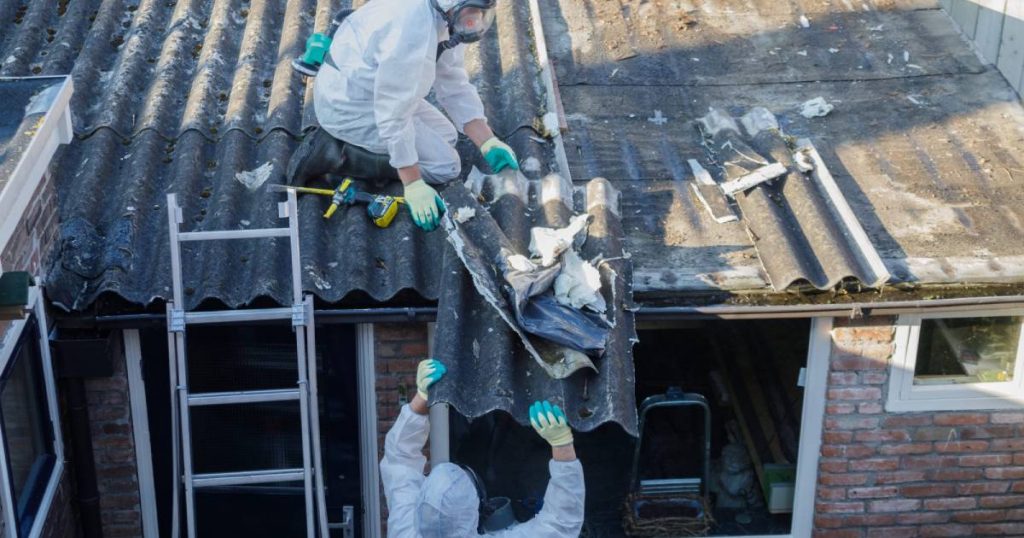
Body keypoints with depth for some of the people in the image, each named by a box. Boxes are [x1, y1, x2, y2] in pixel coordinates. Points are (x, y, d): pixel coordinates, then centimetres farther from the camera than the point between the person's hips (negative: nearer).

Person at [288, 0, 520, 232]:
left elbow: (455, 88, 3)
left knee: (446, 135, 19)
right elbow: (395, 115, -29)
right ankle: (336, 154, -7)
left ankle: (339, 141, 12)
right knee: (445, 166, -6)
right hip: (351, 107, -10)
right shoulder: (413, 29, -33)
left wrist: (489, 143, -6)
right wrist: (414, 185, -27)